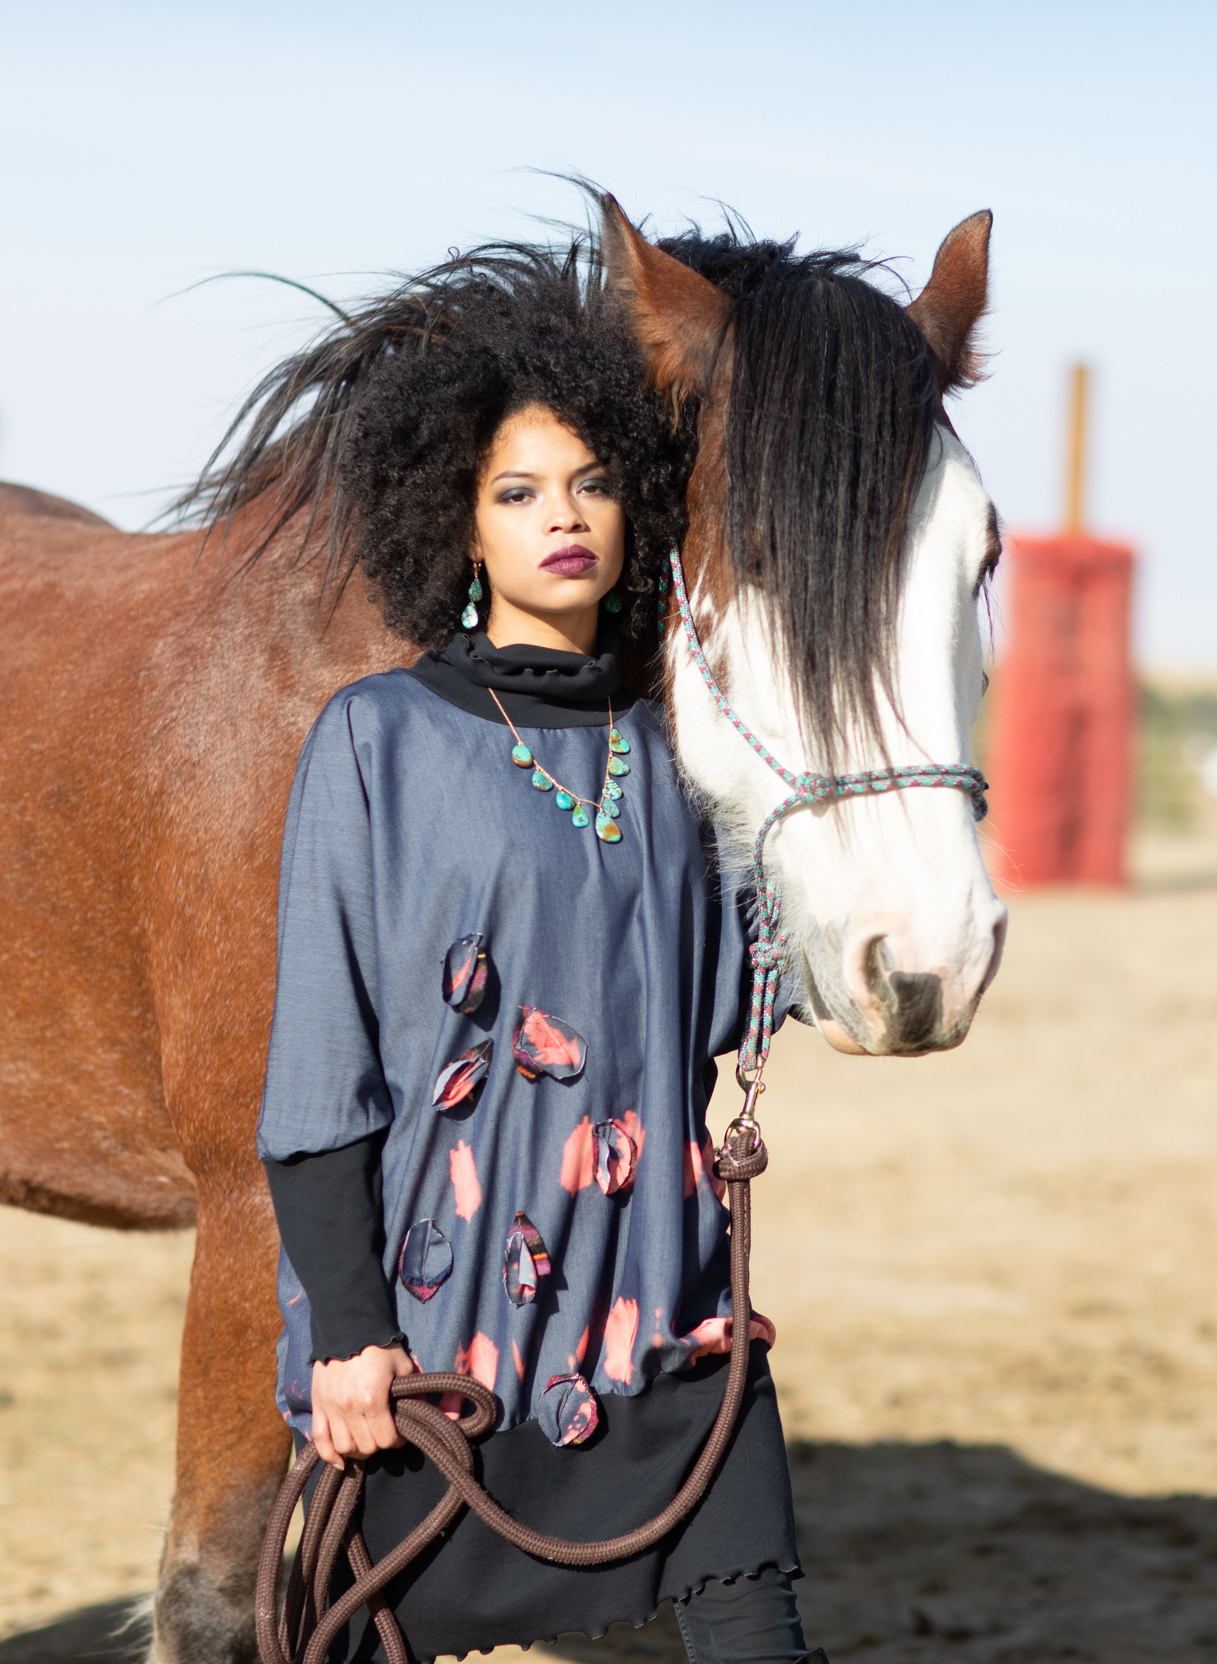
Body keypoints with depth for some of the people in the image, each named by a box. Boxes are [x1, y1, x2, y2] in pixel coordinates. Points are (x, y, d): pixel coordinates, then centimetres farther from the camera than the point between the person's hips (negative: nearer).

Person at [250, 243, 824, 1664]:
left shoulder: (666, 748, 9)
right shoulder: (375, 742, -4)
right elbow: (319, 1061, -5)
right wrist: (346, 1326, -10)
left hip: (657, 1282, 4)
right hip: (439, 1288, -4)